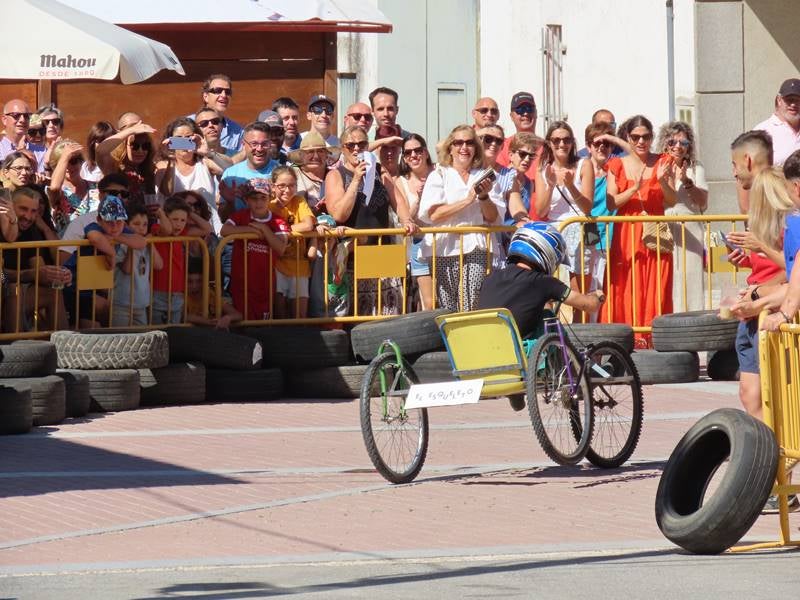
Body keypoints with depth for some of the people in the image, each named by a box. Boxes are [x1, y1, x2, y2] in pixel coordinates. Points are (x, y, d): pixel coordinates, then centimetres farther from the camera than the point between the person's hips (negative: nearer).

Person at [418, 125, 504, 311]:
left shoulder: (484, 177, 16)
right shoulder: (438, 176, 10)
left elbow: (493, 218, 9)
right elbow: (434, 214, -6)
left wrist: (484, 197, -8)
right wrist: (468, 200, -11)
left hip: (476, 250, 1)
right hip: (445, 250, -1)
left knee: (471, 307, -12)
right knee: (446, 310, -5)